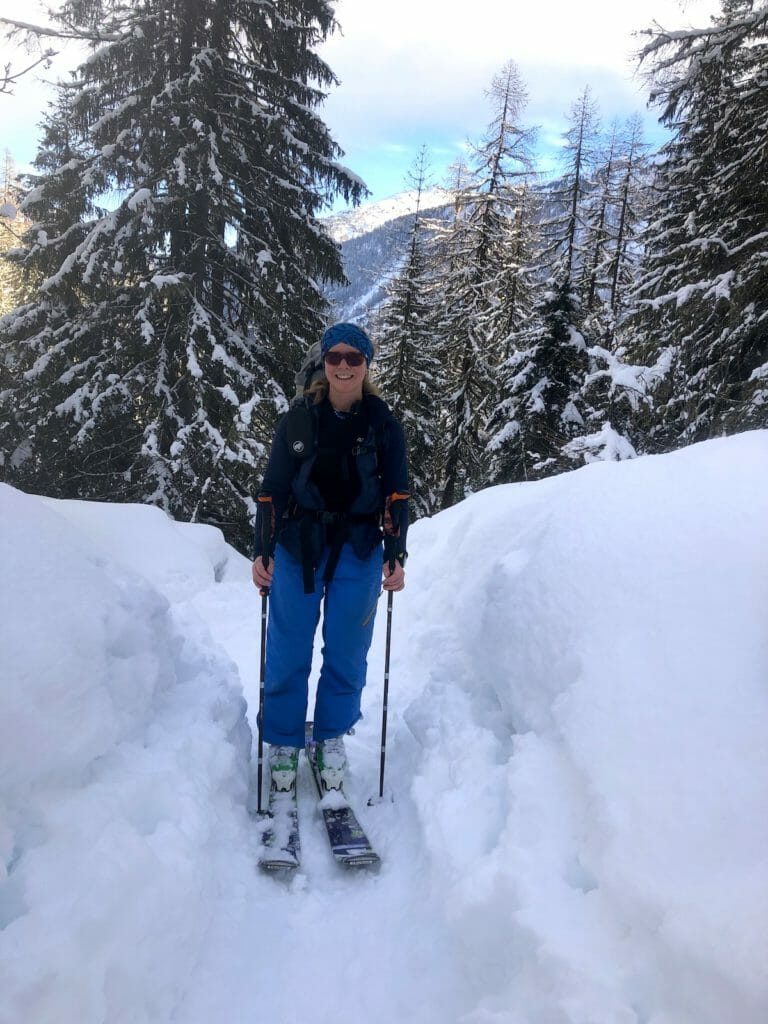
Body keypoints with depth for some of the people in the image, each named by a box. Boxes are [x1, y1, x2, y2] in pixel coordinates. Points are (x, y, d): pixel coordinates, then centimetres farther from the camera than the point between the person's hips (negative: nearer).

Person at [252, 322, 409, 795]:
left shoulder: (384, 424, 1)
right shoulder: (297, 419, 1)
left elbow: (397, 494, 2)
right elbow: (272, 489, 3)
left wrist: (396, 556, -5)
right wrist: (262, 551, -3)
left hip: (359, 551, 0)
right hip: (298, 547, 0)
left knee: (347, 651, 7)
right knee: (289, 652, 5)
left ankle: (332, 737, 27)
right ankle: (284, 742, 23)